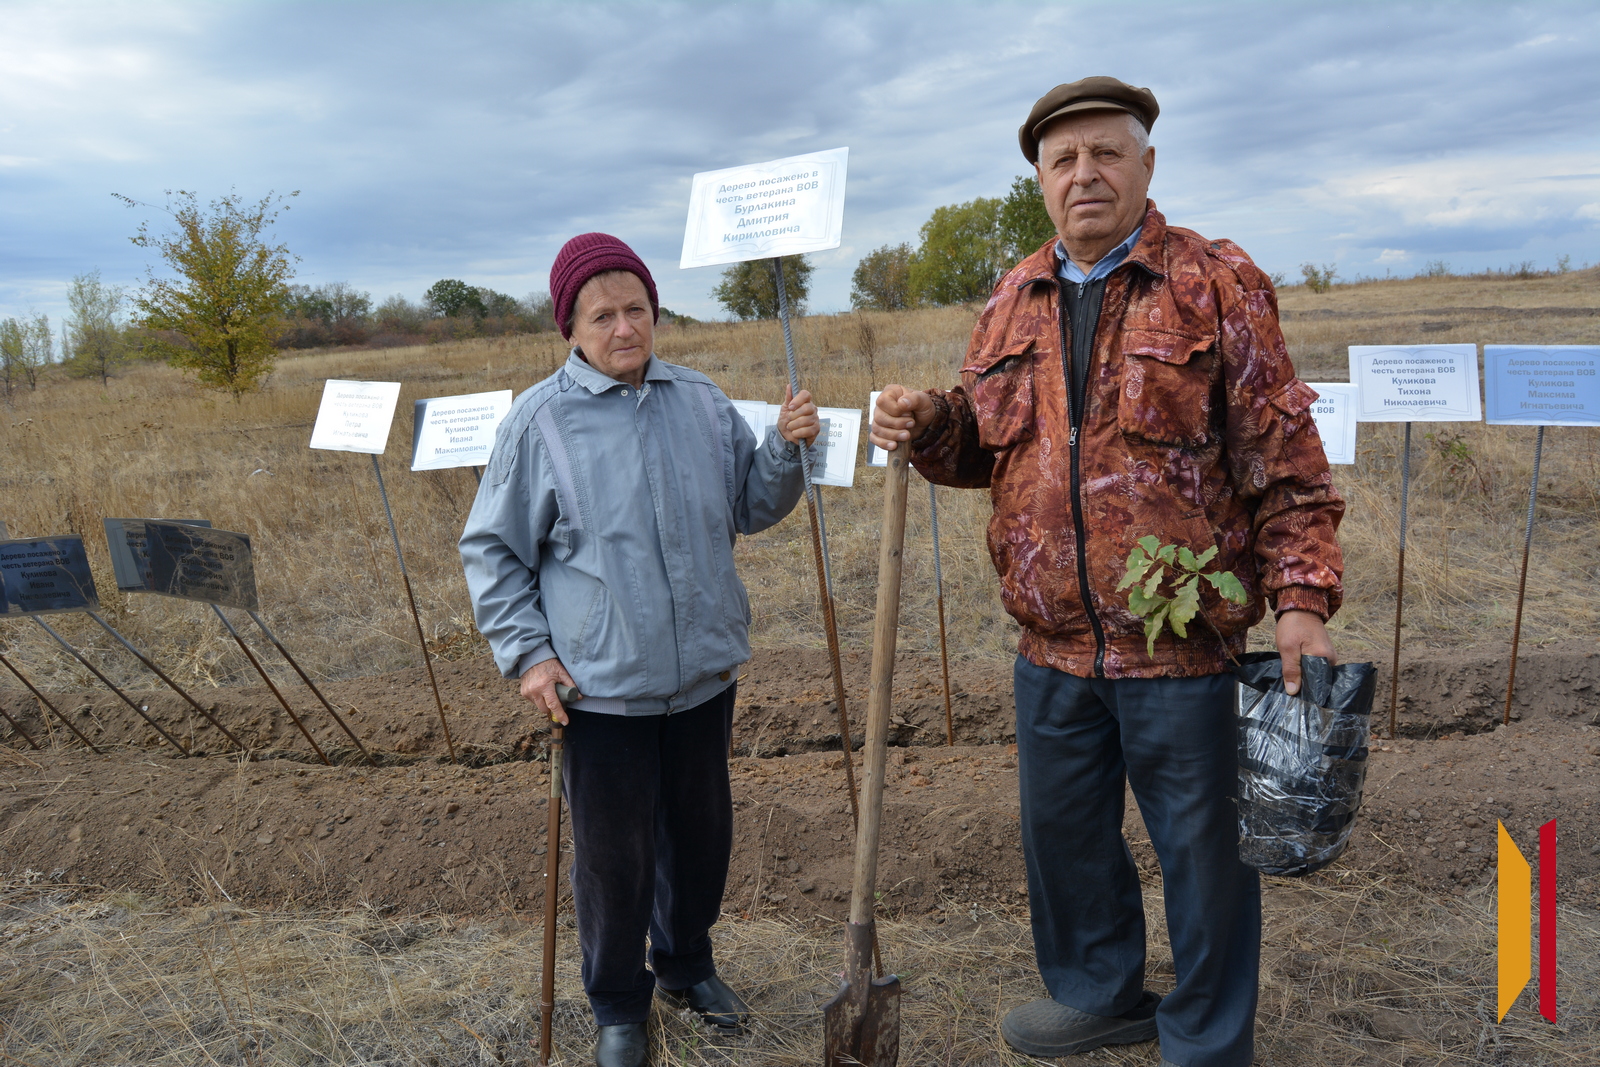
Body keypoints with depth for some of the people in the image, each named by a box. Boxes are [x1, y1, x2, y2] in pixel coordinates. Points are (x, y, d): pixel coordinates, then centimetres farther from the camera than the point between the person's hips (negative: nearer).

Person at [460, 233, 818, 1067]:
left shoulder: (701, 401, 5)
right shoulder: (540, 420, -7)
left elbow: (751, 506, 11)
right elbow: (491, 551, -1)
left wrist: (786, 447, -7)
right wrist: (526, 652, -9)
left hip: (704, 671, 4)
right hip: (602, 684, -4)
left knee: (700, 832, 19)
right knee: (614, 850, 8)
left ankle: (686, 965, 45)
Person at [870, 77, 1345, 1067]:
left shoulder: (1216, 281, -4)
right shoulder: (1015, 300, 10)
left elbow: (1284, 457, -7)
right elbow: (984, 442, 16)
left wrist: (1301, 596, -14)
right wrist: (928, 425, -6)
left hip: (1179, 640, -5)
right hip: (1053, 643, 5)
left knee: (1201, 847, 9)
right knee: (1062, 830, 19)